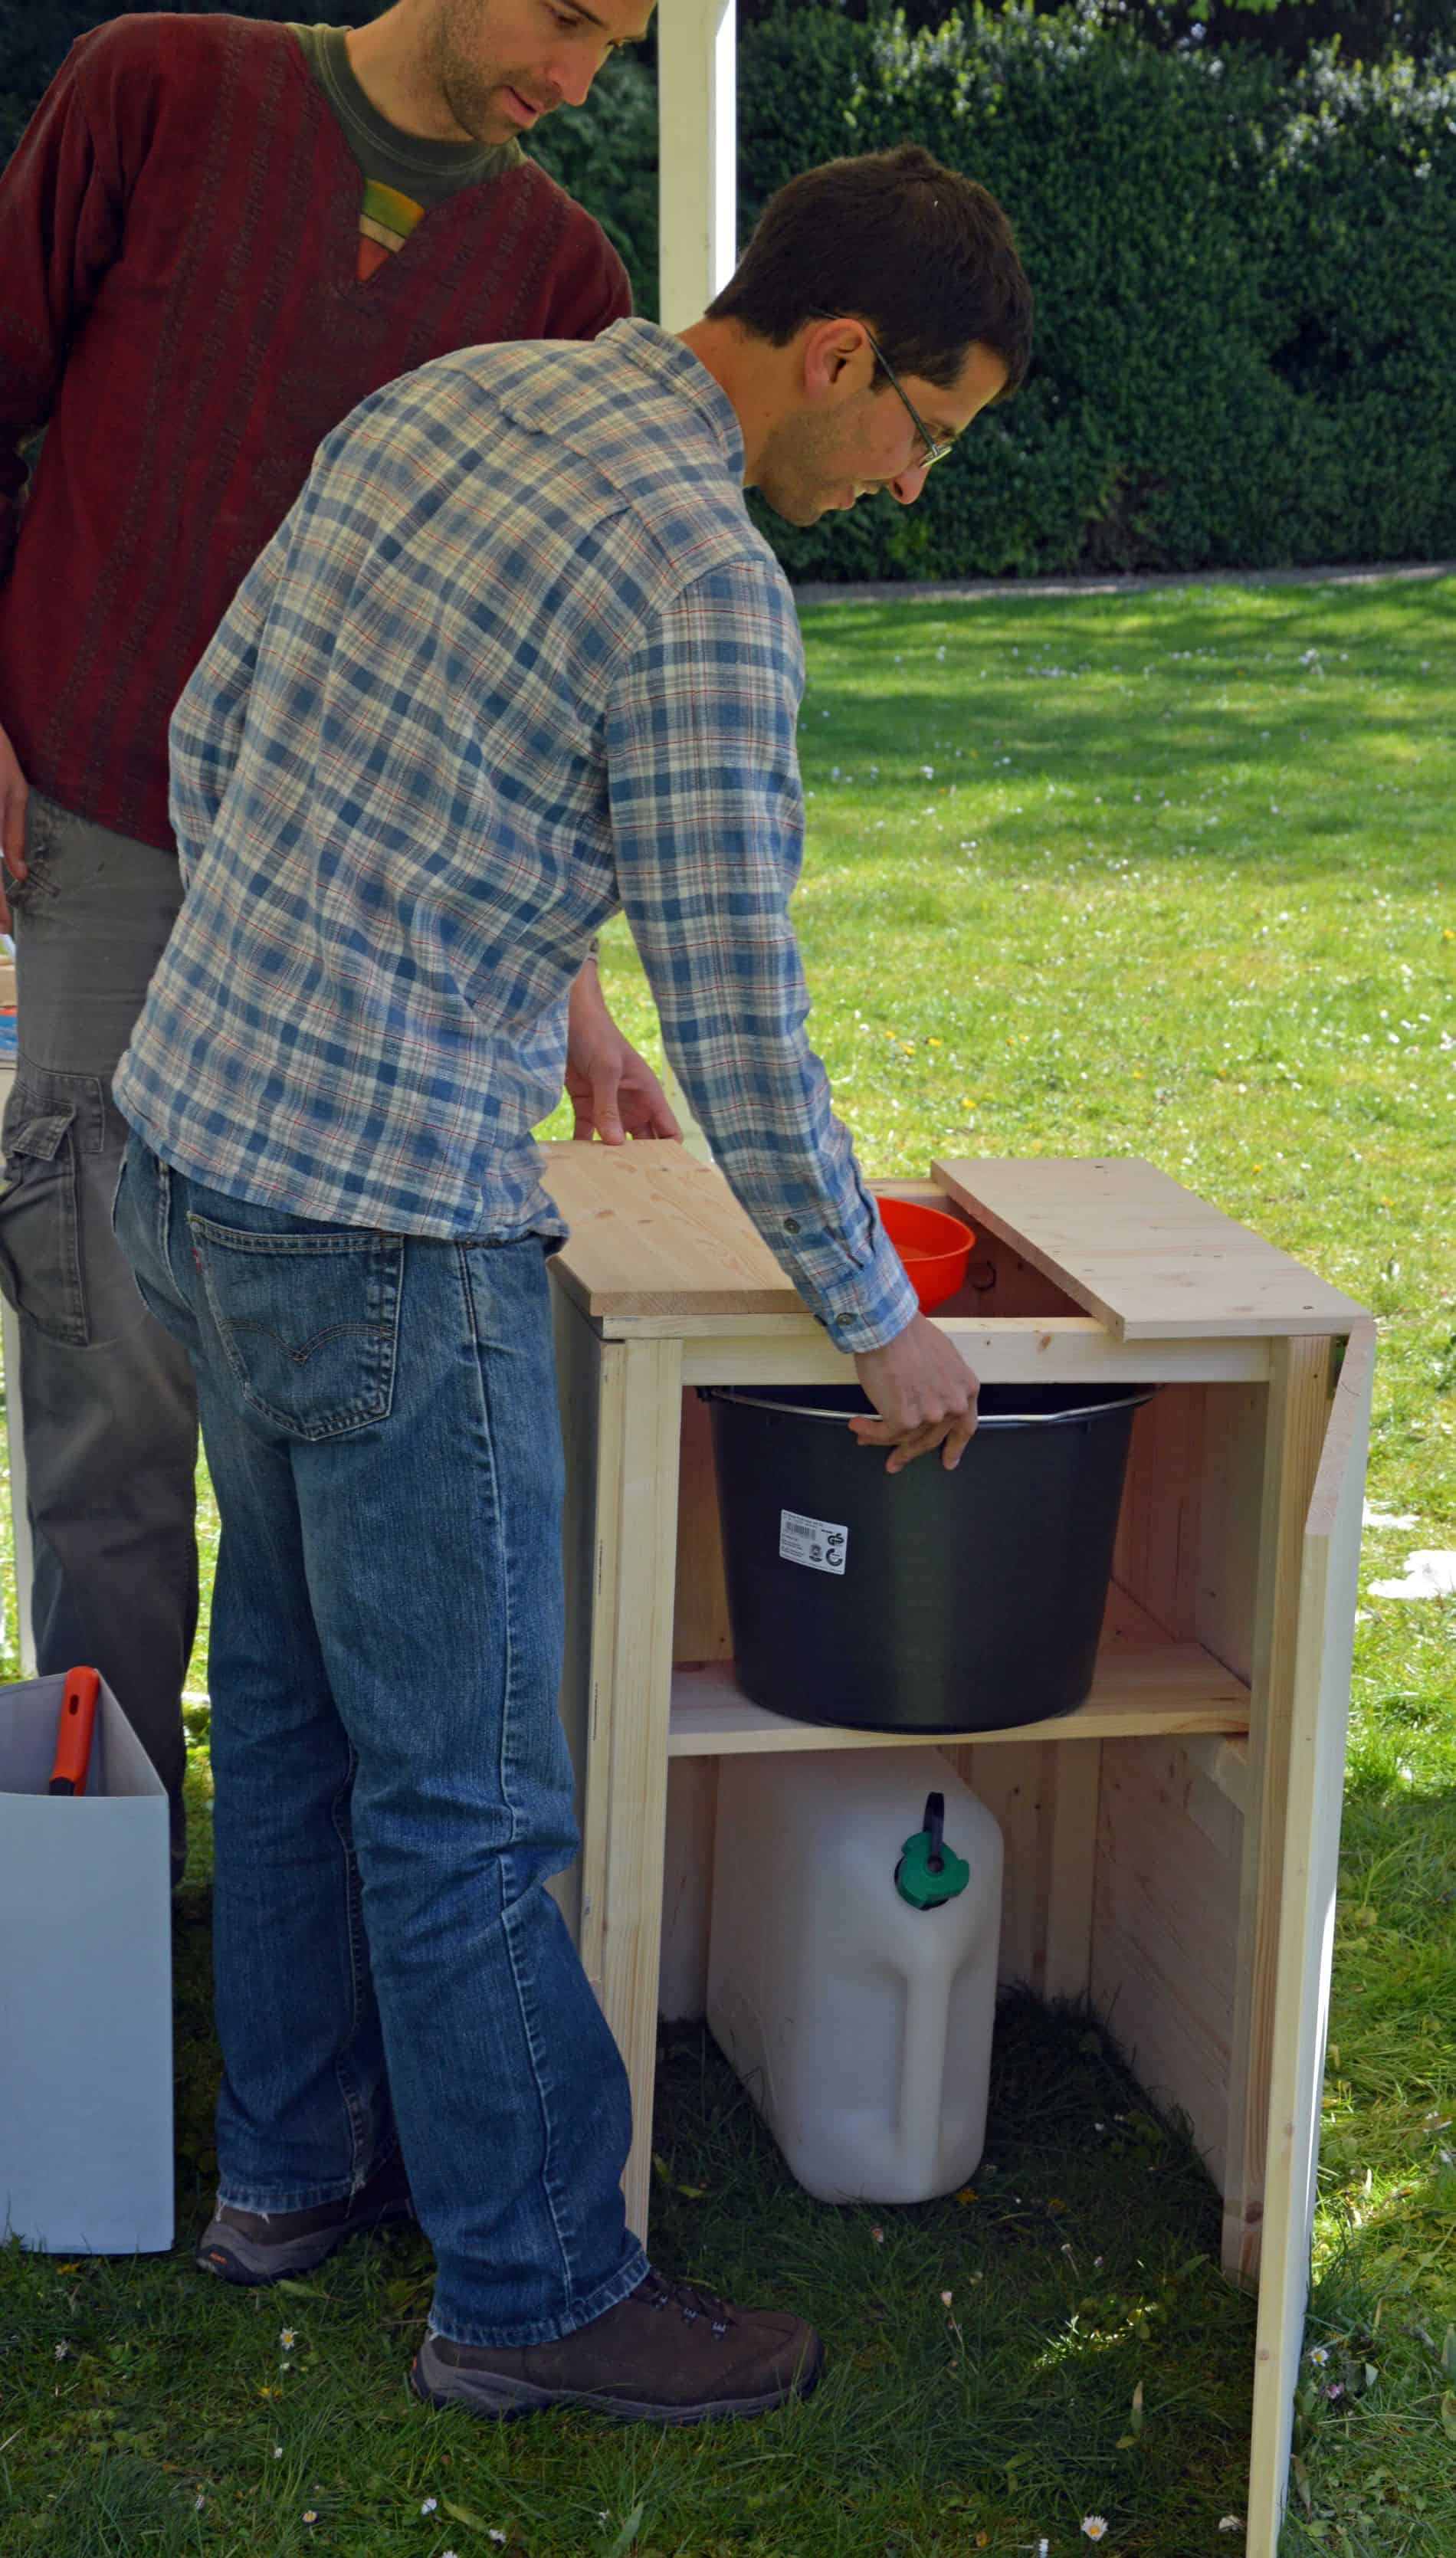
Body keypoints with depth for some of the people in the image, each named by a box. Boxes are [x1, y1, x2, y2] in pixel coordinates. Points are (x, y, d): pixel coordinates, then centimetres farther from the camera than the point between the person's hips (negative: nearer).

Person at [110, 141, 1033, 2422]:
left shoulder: (432, 404, 8)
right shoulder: (702, 578, -18)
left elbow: (207, 736, 15)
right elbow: (736, 1026, -16)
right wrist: (882, 1327, -3)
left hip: (188, 1154, 9)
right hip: (390, 1241, -9)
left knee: (298, 1699, 22)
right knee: (466, 1793, 5)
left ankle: (295, 2163, 38)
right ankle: (533, 2292, 20)